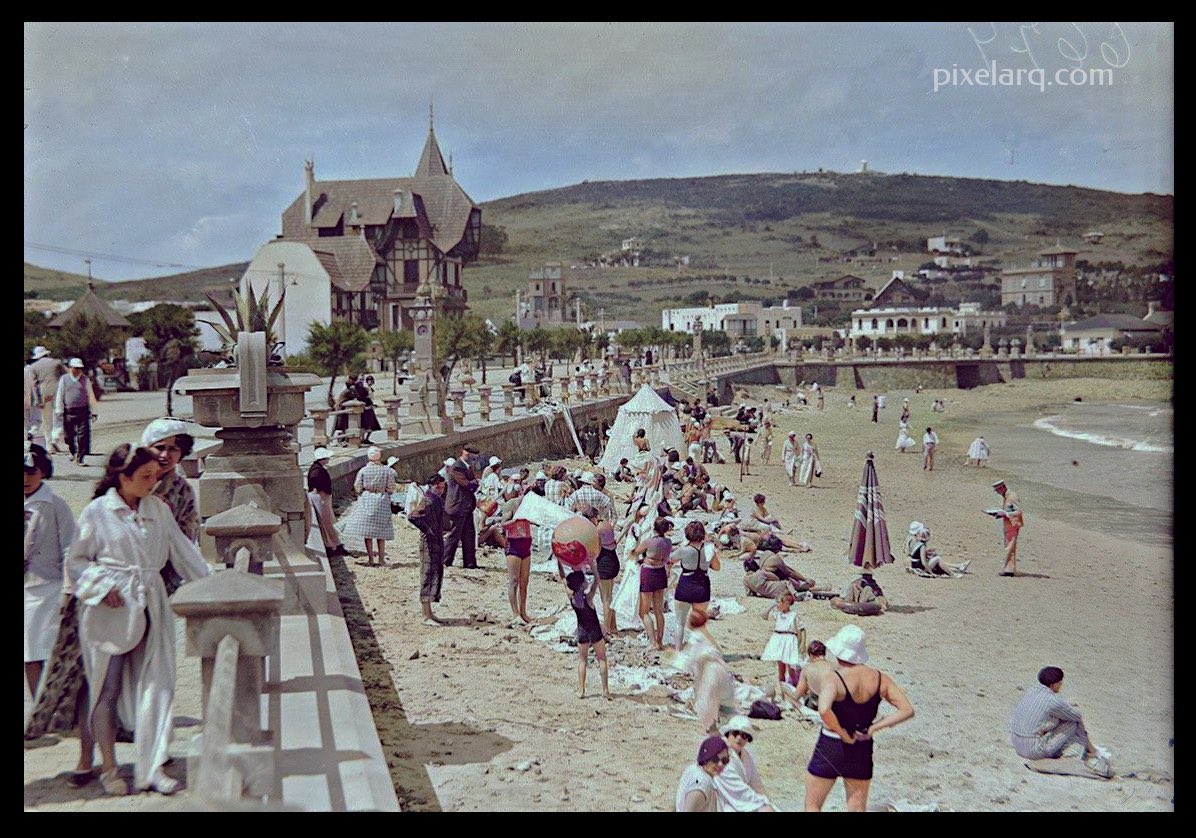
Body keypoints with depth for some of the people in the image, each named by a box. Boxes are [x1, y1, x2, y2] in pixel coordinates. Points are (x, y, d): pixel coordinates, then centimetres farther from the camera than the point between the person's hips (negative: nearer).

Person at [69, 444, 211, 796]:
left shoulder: (158, 509, 7)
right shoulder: (97, 512, -5)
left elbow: (183, 552, 14)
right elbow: (76, 558, 1)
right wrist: (101, 584, -13)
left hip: (149, 606, 4)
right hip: (110, 609, -4)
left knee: (154, 685, -2)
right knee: (108, 689, 4)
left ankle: (151, 768, 2)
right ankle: (108, 768, 16)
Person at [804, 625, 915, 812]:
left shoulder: (834, 679, -19)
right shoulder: (880, 679, -4)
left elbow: (824, 710, -38)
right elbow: (907, 710, -4)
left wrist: (844, 735, -22)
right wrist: (873, 728, -6)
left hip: (831, 748, -4)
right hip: (862, 751, 4)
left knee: (812, 805, 12)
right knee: (858, 809, 14)